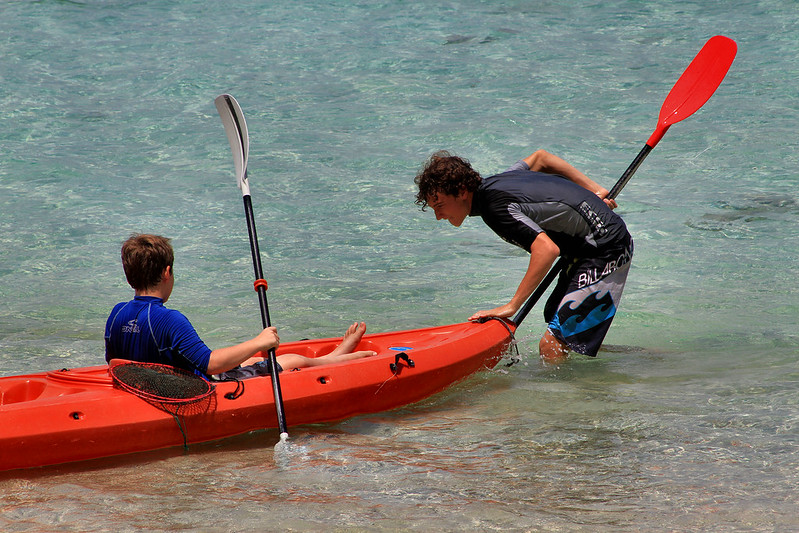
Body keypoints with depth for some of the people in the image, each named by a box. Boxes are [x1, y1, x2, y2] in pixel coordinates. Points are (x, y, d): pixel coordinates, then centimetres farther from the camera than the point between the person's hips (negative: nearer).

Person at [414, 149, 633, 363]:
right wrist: (594, 192, 25)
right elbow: (539, 157, 24)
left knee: (551, 347, -16)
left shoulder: (494, 205, -23)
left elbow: (548, 249, -33)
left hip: (606, 251, -10)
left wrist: (512, 306, -32)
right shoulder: (494, 182, 6)